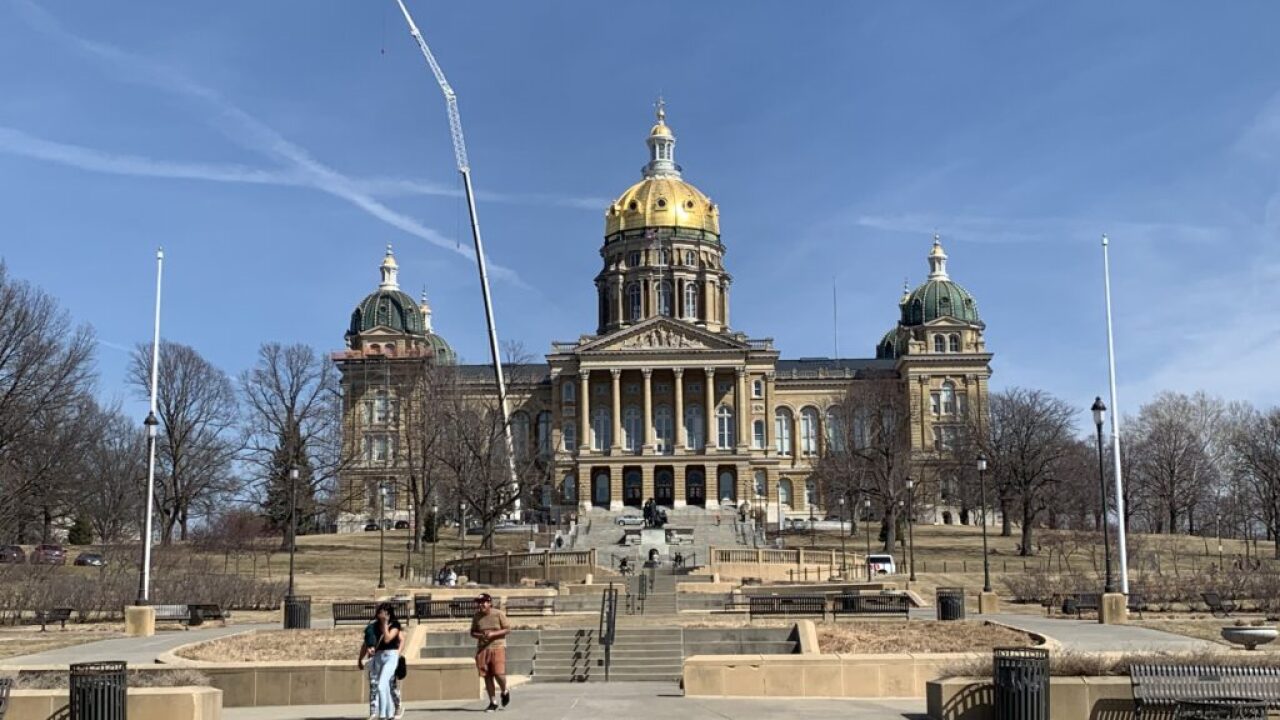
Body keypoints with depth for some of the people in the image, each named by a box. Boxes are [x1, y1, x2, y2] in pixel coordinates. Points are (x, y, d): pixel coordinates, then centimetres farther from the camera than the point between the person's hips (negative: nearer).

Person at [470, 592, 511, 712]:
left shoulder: (499, 614, -4)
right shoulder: (477, 616, 7)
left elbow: (508, 630, -4)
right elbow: (472, 632, 13)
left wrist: (493, 634, -16)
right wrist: (480, 635, -9)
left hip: (498, 647, -4)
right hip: (482, 648, 4)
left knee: (499, 674, -13)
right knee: (487, 676, 1)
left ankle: (505, 692, 19)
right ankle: (493, 703, 12)